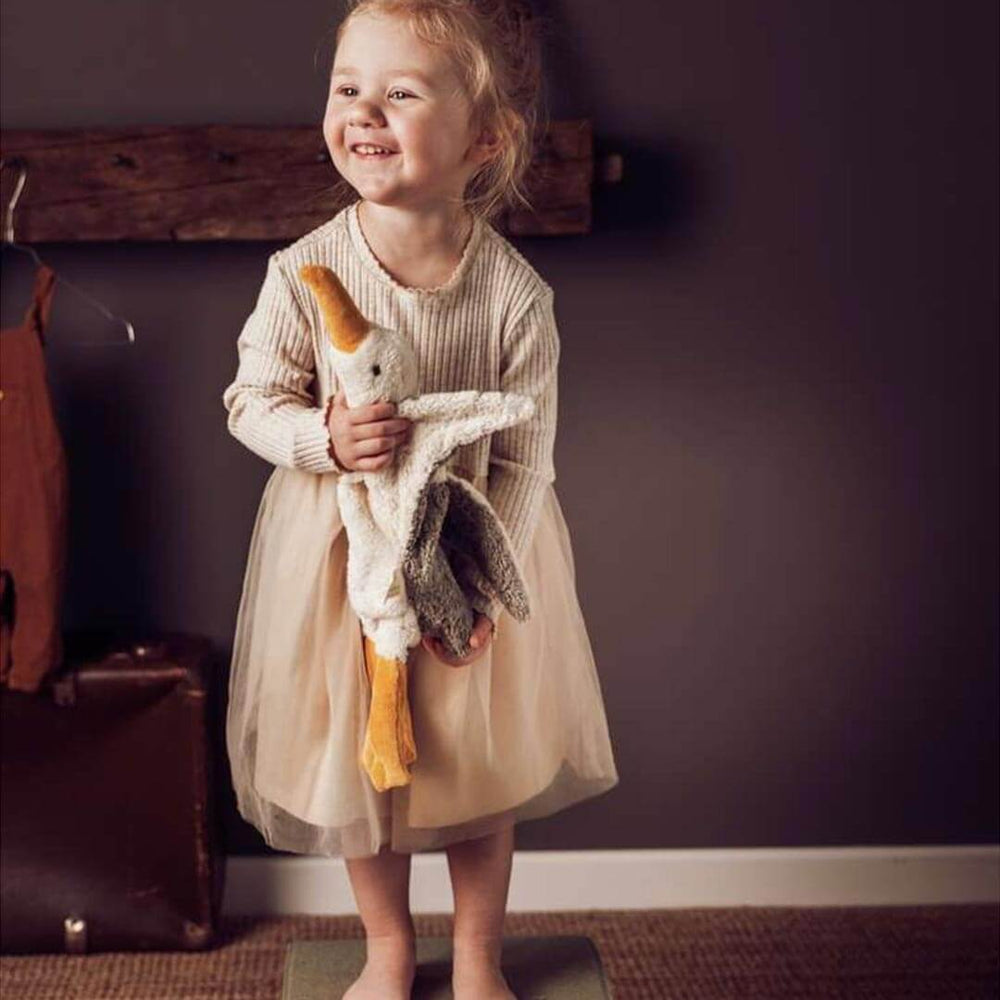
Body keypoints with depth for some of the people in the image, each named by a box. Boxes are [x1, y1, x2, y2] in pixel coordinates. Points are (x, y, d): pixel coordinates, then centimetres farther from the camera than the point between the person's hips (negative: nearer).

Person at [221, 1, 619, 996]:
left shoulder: (516, 296, -19)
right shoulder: (304, 274, -17)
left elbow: (525, 457, -12)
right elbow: (251, 399, -5)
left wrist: (481, 580, -18)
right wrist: (323, 438, -25)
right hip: (340, 556, 1)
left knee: (481, 767, 15)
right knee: (352, 763, 17)